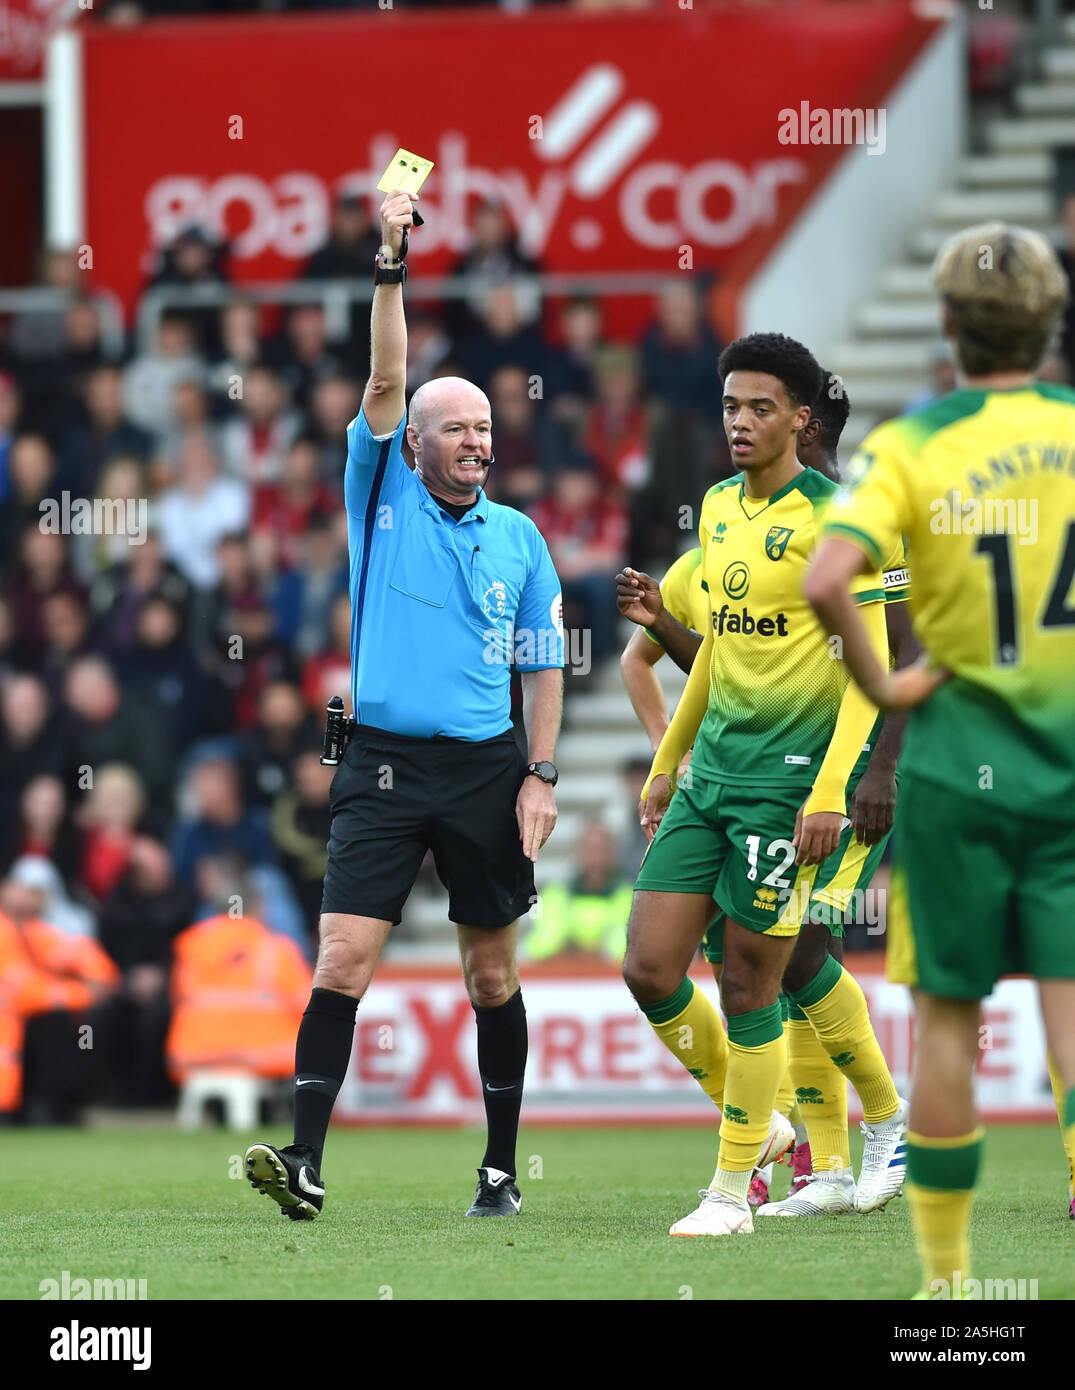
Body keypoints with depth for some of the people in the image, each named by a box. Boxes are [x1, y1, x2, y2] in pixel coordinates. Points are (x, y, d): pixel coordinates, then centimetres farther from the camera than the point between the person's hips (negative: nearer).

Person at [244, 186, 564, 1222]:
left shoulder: (519, 540, 8)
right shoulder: (383, 498, 4)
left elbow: (543, 666, 11)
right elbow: (386, 382, -8)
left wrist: (541, 775, 2)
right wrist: (390, 268, -16)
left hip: (486, 767, 2)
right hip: (383, 762, -2)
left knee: (492, 972, 7)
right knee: (343, 958, -12)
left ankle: (501, 1170, 16)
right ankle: (304, 1162, -16)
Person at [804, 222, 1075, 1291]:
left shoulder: (912, 449, -9)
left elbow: (825, 583, -25)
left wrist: (879, 684, -10)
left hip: (957, 754, -1)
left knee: (947, 1013, 9)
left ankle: (946, 1274, 16)